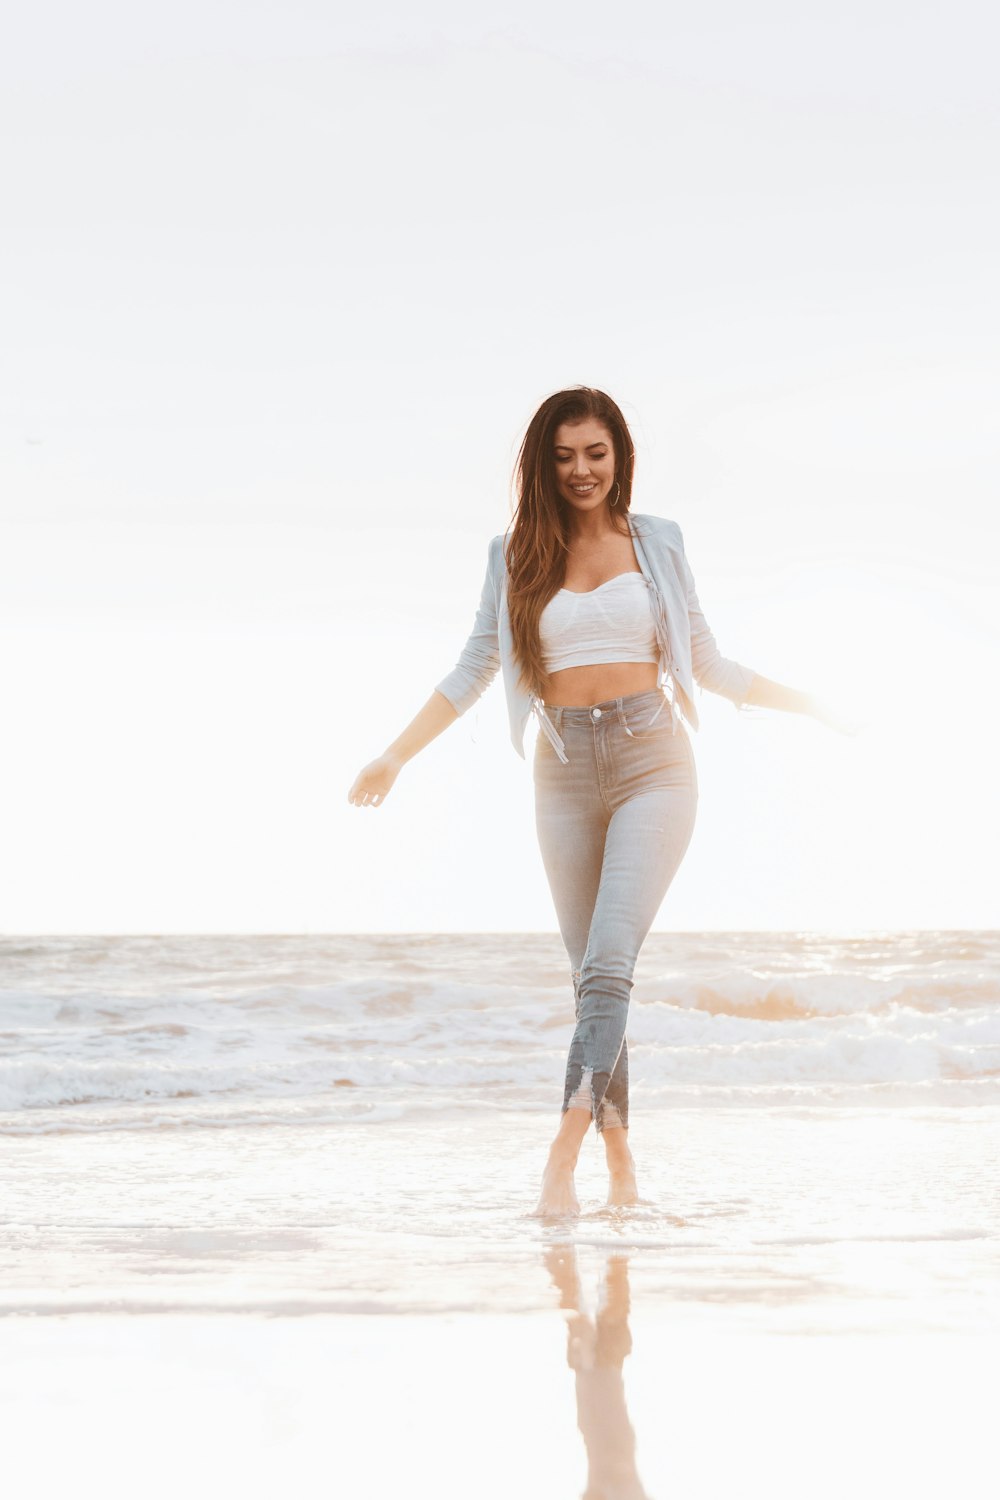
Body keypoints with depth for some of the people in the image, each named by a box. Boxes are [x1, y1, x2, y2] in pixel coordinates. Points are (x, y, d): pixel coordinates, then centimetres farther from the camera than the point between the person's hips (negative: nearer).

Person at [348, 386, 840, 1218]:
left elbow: (709, 664, 14)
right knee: (592, 972, 5)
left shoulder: (657, 542, 7)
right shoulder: (517, 554, 8)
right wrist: (395, 756, 1)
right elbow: (472, 673, 9)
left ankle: (562, 1159, -23)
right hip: (565, 770, 2)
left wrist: (805, 702, 9)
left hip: (652, 760, -2)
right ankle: (621, 1157, 14)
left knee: (609, 960, -16)